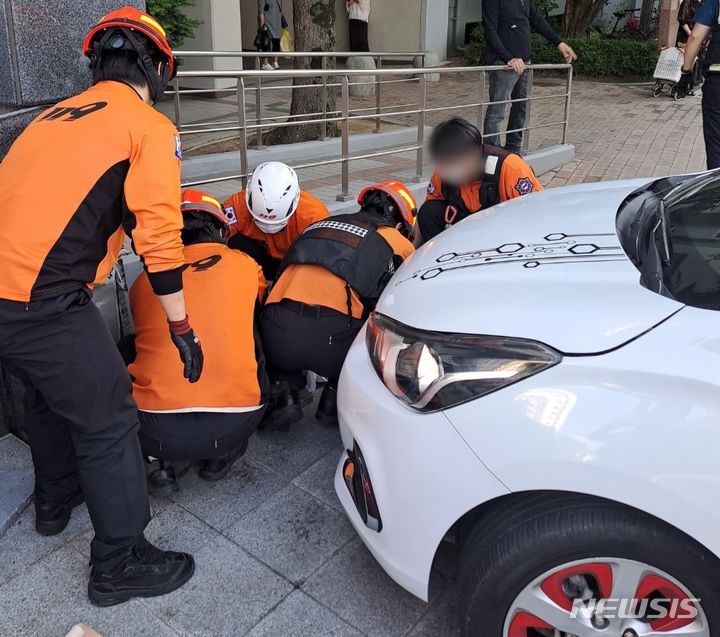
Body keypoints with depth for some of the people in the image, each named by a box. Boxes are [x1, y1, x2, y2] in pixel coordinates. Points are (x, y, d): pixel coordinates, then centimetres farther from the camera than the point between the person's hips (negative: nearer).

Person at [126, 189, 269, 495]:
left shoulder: (143, 281, 11)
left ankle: (162, 462, 14)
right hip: (234, 425, 0)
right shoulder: (244, 265, 10)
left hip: (155, 432, 1)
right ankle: (222, 454, 20)